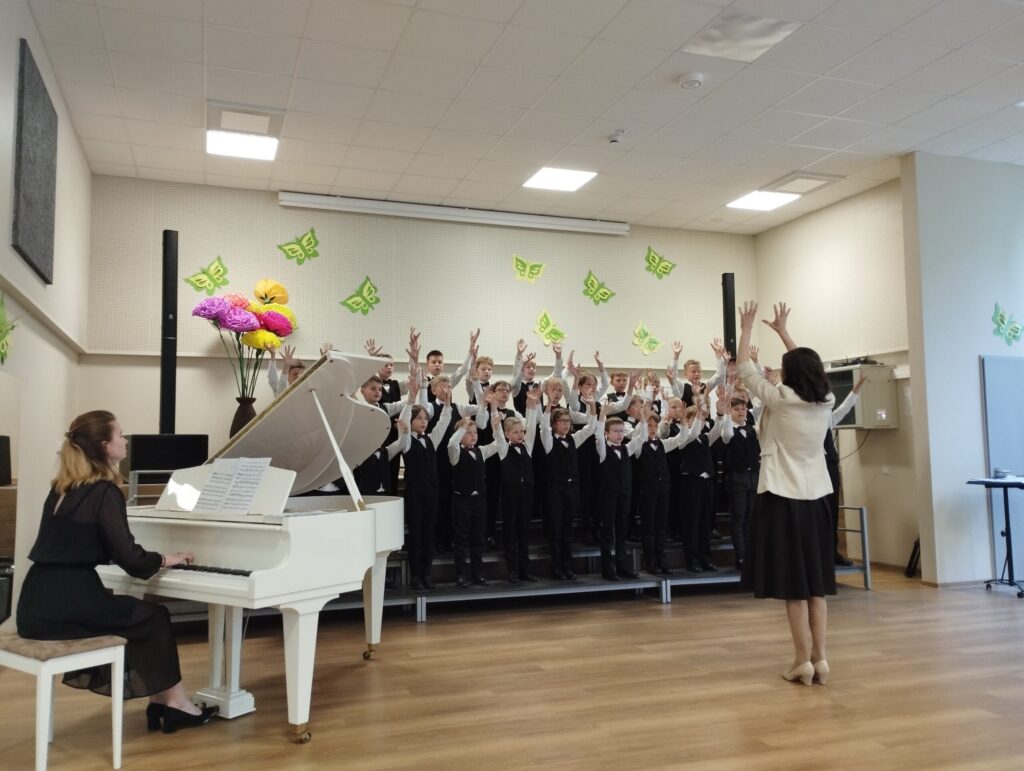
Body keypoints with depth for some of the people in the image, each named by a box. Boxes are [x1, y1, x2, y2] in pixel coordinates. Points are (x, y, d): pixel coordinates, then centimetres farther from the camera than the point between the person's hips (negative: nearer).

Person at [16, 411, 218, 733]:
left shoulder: (63, 488, 14)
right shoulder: (104, 492, -12)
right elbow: (129, 558, -16)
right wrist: (166, 559, 3)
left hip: (41, 603, 8)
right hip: (67, 605, -8)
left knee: (137, 613, 21)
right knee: (154, 617, 11)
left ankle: (161, 700, 21)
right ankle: (174, 702, 21)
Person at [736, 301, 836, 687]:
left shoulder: (779, 400, -12)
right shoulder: (826, 401, 2)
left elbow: (744, 368, -1)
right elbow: (807, 365, 20)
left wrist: (746, 327, 10)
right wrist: (783, 330, 28)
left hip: (783, 498, -5)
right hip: (816, 497, 5)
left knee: (793, 583, 0)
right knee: (815, 582, 10)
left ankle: (803, 661, 4)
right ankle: (820, 658, 14)